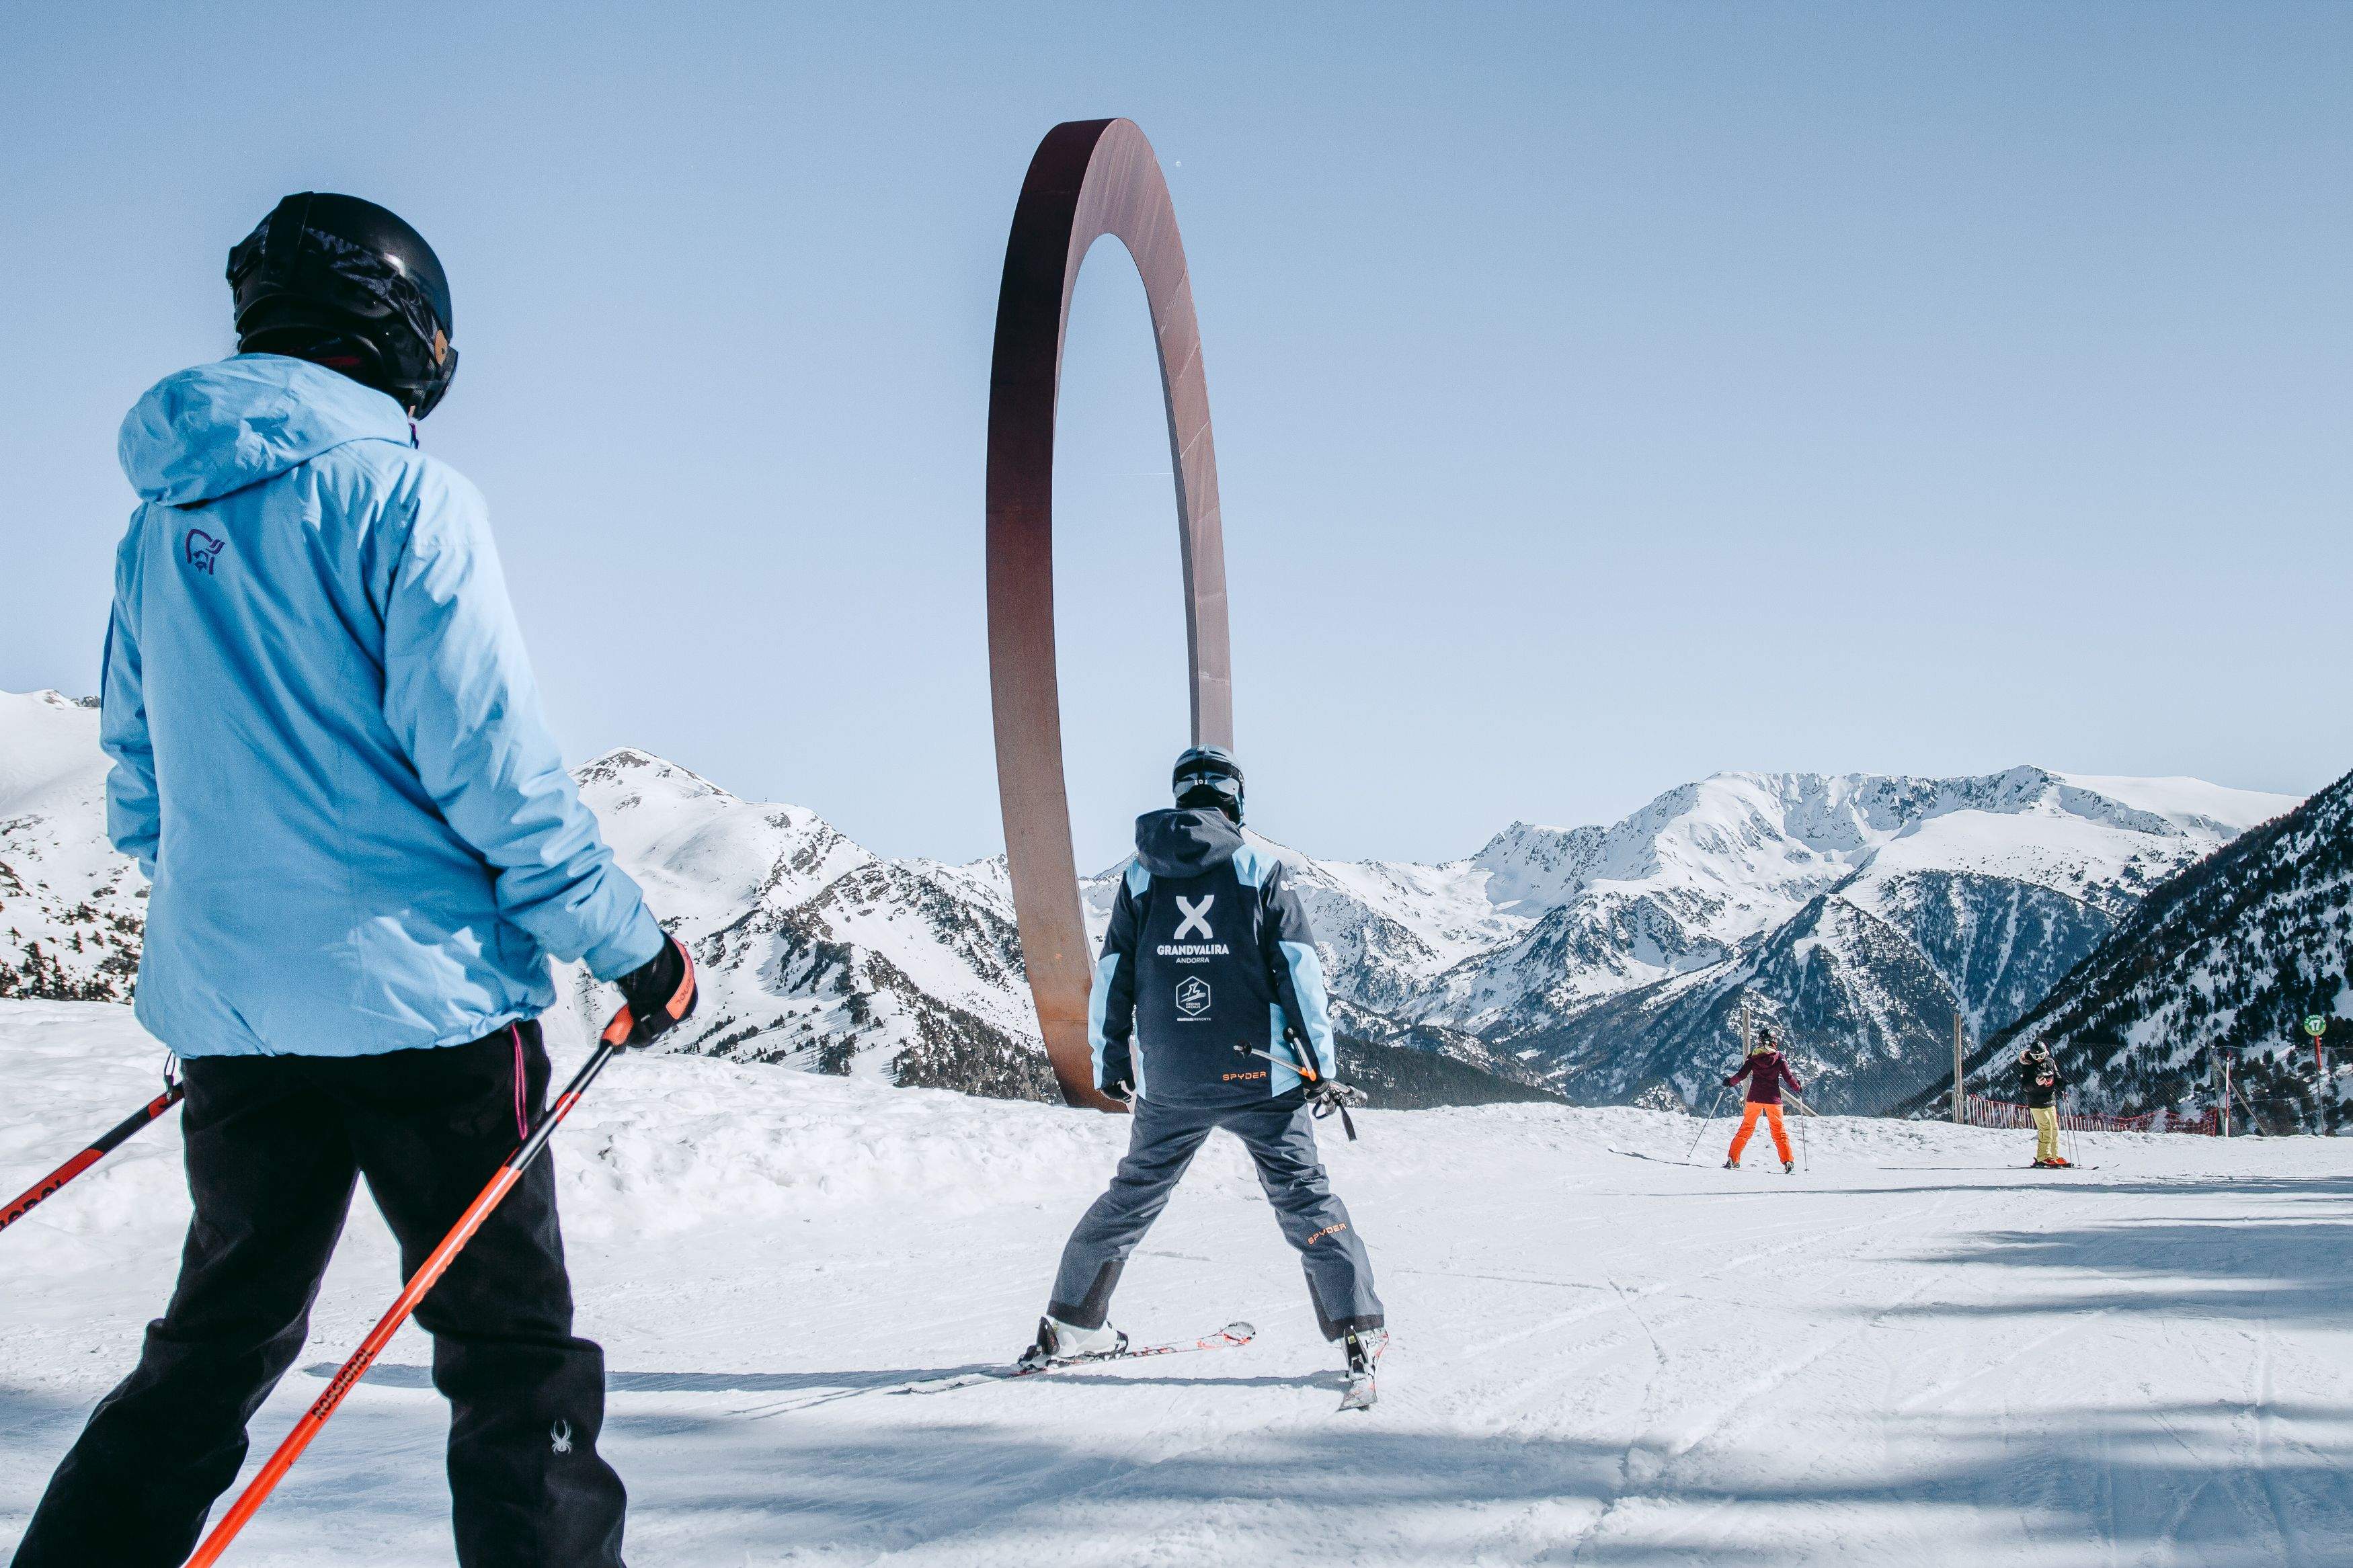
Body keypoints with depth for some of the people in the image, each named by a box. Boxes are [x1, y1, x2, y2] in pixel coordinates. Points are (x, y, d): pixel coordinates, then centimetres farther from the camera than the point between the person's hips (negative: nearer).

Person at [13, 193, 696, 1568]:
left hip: (222, 1000, 7)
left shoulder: (161, 521, 12)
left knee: (219, 1342, 19)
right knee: (514, 1351, 4)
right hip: (414, 988, -7)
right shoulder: (403, 495, -10)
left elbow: (137, 781, 17)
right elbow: (493, 762, -15)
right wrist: (633, 945, -6)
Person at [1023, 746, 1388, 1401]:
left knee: (1133, 1195, 17)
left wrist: (1108, 1064, 15)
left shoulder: (1140, 873, 6)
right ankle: (1358, 1328, -3)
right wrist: (1321, 1062, -2)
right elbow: (1299, 969, -5)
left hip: (1167, 1082, 3)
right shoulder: (1259, 866, -2)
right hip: (1260, 1075, -3)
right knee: (1303, 1195, 4)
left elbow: (1112, 976, 7)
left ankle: (1069, 1326, 22)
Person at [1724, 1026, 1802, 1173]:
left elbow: (1742, 1074, -1)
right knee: (1779, 1131, 7)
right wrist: (1799, 1088, 15)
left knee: (1746, 1129, 10)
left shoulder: (1754, 1055, 1)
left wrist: (1729, 1082, 16)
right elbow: (1788, 1077, -3)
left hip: (1754, 1098, 1)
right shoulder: (1779, 1057, -3)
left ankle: (1733, 1160, 5)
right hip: (1773, 1099, -1)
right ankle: (1788, 1163, -1)